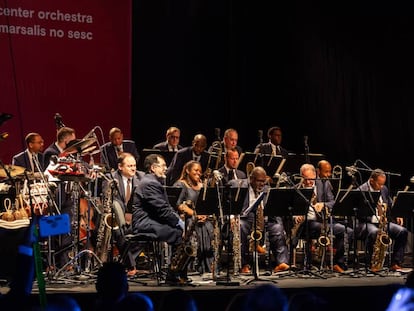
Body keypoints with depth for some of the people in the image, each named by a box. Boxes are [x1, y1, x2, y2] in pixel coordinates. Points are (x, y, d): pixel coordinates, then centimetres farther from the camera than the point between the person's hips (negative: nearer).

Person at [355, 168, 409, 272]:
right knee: (374, 232, -40)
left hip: (384, 222, 7)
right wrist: (375, 218, -26)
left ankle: (395, 263, -9)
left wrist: (397, 215, 1)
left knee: (403, 231, -15)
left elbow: (390, 205, 23)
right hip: (366, 223, -7)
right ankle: (372, 264, -25)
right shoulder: (361, 191, -9)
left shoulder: (384, 189, 13)